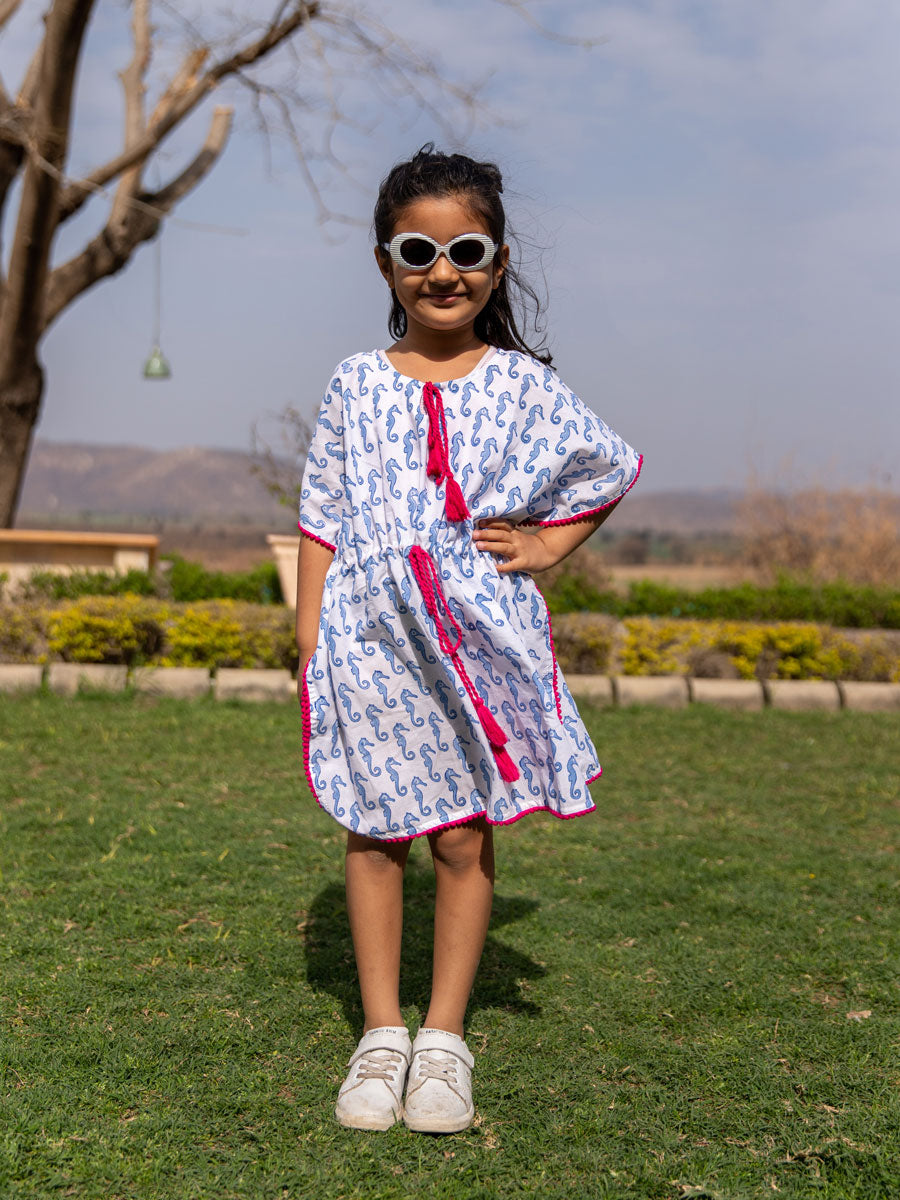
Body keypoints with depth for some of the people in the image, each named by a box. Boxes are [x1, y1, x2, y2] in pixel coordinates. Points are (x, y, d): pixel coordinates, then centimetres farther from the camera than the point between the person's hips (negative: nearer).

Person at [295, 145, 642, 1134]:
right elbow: (323, 520, 6)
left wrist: (546, 545, 6)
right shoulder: (356, 387, 5)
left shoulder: (522, 386, 5)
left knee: (464, 834, 2)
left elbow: (614, 468, 18)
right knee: (373, 830, 4)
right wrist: (309, 643, 1)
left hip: (480, 635, 0)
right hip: (370, 632, 1)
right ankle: (381, 1036, 16)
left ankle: (444, 1040, 15)